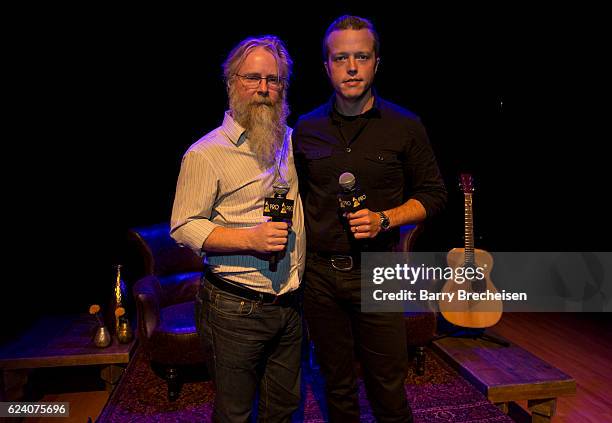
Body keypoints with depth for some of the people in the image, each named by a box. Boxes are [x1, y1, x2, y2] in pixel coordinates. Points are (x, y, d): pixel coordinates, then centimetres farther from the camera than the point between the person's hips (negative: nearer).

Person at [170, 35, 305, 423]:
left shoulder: (290, 140, 8)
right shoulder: (206, 153, -11)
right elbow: (184, 227, -11)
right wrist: (251, 238, -24)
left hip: (290, 303, 6)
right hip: (236, 308, -5)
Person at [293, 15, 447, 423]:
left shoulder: (404, 126, -3)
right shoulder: (307, 128, 4)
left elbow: (434, 194, 2)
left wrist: (384, 219, -14)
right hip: (319, 273, 2)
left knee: (388, 386, 10)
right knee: (337, 385, 17)